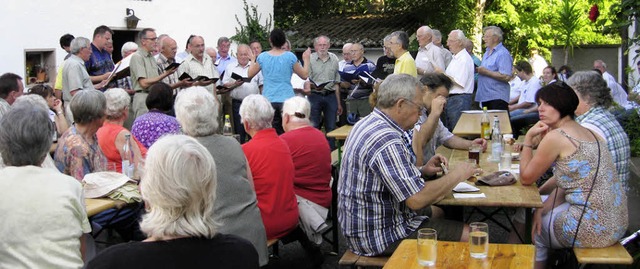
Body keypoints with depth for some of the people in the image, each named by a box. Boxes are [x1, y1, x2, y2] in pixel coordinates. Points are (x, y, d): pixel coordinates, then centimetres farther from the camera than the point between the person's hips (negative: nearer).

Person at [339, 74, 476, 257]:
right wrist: (456, 176, -12)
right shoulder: (387, 140, -25)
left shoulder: (367, 123, 7)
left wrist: (422, 171, 5)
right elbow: (417, 199, -27)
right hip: (380, 235, -10)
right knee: (471, 238, -7)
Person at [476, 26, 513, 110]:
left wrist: (486, 72, -18)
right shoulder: (487, 52, 19)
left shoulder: (503, 54, -12)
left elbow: (506, 77, -21)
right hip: (485, 97, 9)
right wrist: (478, 69, 9)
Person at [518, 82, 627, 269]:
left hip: (593, 229, -8)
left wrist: (528, 138, 0)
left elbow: (526, 178, -4)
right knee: (537, 212, 26)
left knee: (535, 229, 17)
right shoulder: (589, 133, 12)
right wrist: (543, 208, 7)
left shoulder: (556, 136, -15)